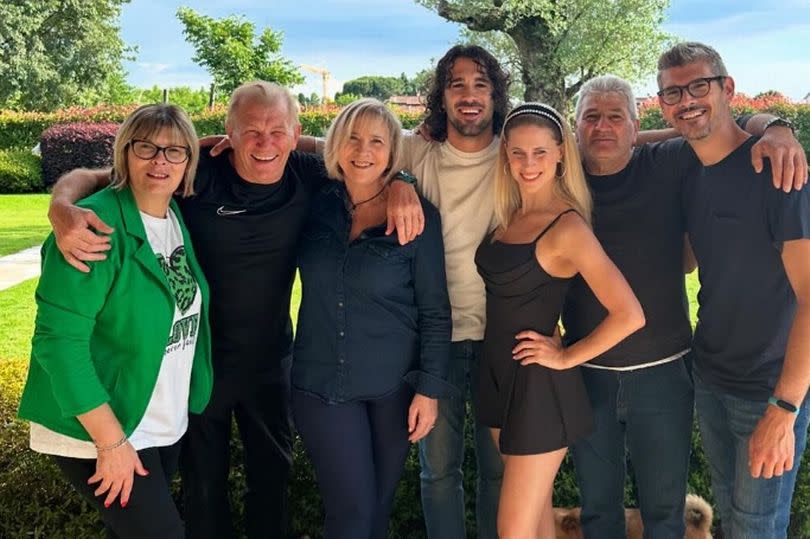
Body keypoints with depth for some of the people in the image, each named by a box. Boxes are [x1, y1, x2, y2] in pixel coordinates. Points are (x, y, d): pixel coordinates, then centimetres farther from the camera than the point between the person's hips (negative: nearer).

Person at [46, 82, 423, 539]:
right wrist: (63, 210, -37)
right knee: (204, 480, 18)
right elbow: (92, 178, -15)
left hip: (271, 360, 3)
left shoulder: (308, 176, -12)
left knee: (273, 471, 23)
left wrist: (400, 184, -18)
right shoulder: (197, 175, -20)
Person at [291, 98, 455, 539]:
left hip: (393, 386, -1)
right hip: (321, 385, 1)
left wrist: (430, 388, -7)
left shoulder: (418, 216, -7)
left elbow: (435, 312, -4)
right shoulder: (317, 204, -1)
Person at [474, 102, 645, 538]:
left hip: (540, 386, -7)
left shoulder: (568, 226, -19)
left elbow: (629, 315, -24)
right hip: (497, 372, 8)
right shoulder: (508, 215, 5)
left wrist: (566, 358, -14)